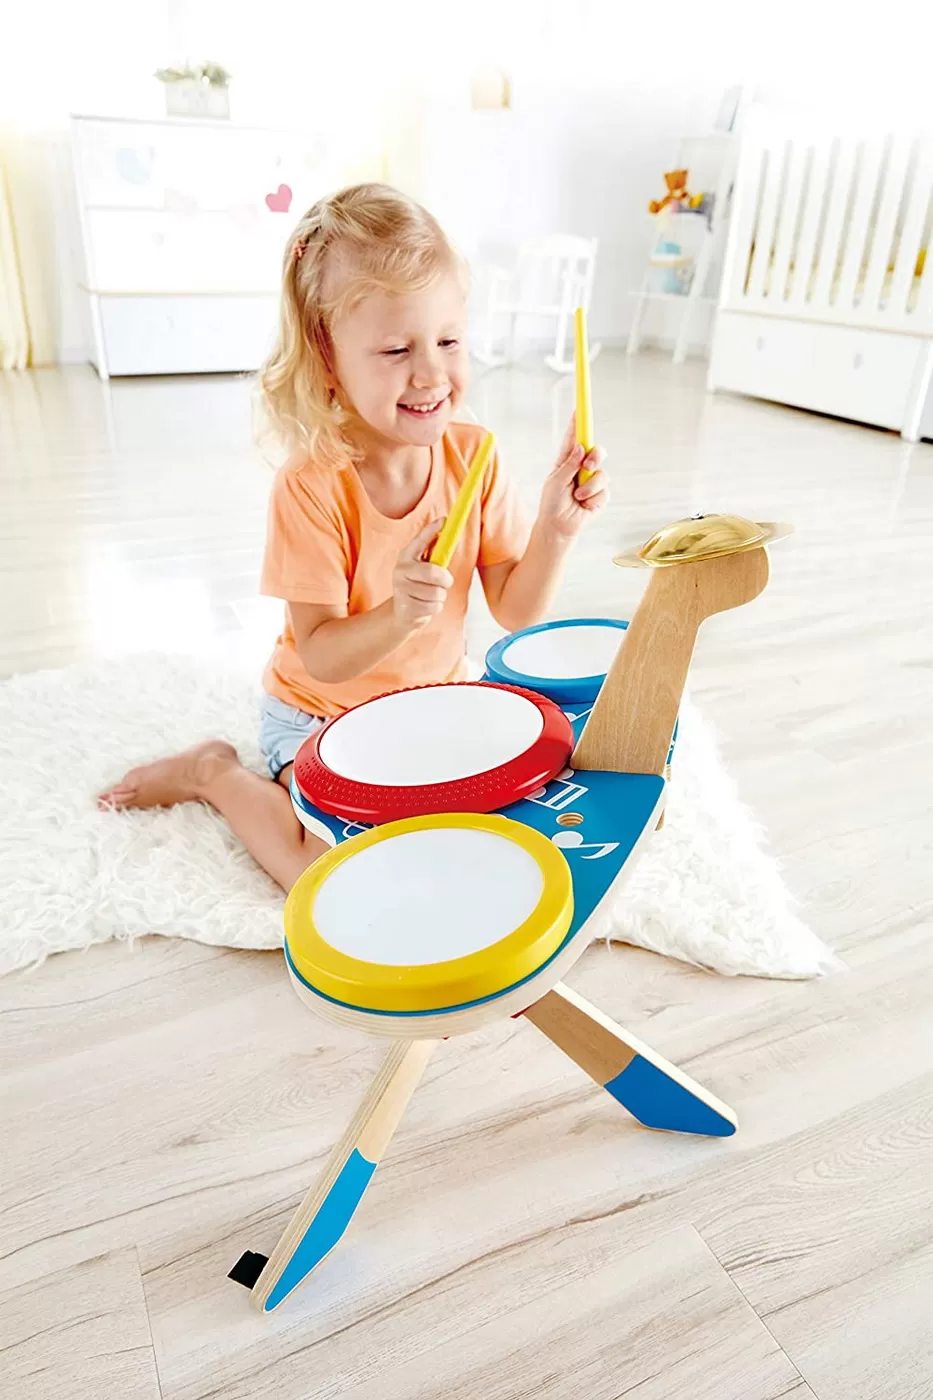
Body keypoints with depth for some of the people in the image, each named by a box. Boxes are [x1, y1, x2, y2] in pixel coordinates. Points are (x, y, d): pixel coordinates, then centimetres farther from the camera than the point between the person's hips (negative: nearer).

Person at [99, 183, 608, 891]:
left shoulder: (472, 455, -12)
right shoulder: (311, 489, -25)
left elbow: (516, 611, -10)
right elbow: (321, 658, -23)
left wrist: (556, 529, -27)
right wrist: (399, 616, -42)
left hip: (436, 695, 5)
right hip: (321, 716, -5)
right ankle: (214, 773, 8)